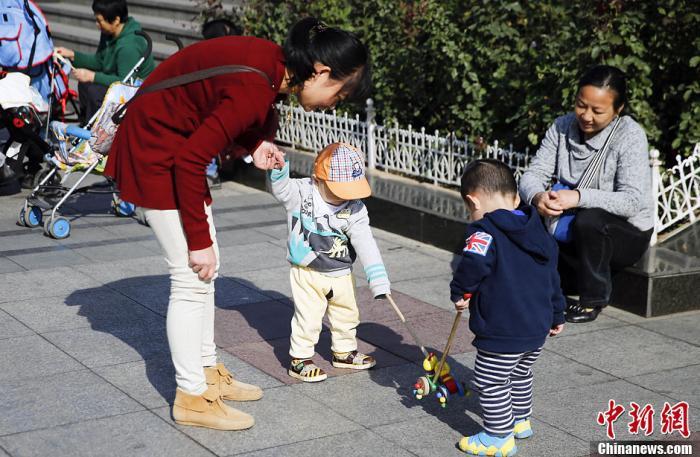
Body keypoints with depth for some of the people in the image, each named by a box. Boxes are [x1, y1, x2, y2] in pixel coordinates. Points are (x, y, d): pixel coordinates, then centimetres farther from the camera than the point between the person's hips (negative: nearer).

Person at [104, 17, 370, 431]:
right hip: (156, 151, -10)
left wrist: (256, 144, -4)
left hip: (176, 143, 10)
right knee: (192, 275, -5)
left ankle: (208, 373, 26)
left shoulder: (272, 64, -4)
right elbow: (190, 161, -28)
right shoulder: (255, 89, -30)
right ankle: (191, 398, 5)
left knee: (206, 269, 14)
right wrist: (199, 239, -20)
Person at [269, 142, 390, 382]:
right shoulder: (301, 192, -14)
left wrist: (377, 276, -24)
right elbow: (281, 189, -23)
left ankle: (344, 352, 40)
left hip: (341, 274, 4)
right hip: (307, 272, -4)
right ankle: (299, 360, 15)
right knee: (308, 317, -2)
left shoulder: (355, 209, -13)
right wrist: (278, 170, -43)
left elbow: (364, 241, -17)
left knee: (347, 315, 19)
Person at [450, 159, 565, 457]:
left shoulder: (484, 230, -16)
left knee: (490, 383, 6)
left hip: (502, 333, -9)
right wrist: (556, 315, 29)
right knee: (520, 375, 29)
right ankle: (520, 421, 43)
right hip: (538, 328, 9)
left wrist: (459, 292, -14)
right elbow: (552, 278, 18)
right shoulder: (539, 231, 11)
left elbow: (473, 264, -33)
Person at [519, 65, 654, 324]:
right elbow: (533, 174, -9)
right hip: (571, 227, 5)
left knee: (589, 220, -36)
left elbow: (633, 200, -29)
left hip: (628, 232, -5)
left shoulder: (630, 136, -20)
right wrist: (537, 196, -35)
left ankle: (594, 298, -10)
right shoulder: (562, 127, -5)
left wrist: (580, 197, -42)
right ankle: (571, 285, 4)